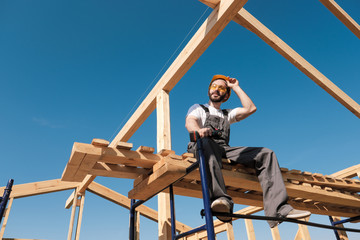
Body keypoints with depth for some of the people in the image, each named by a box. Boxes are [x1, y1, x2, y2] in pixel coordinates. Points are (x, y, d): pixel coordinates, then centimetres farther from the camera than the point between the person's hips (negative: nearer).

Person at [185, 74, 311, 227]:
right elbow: (189, 123, -3)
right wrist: (199, 130, -29)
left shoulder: (228, 114, 33)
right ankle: (221, 199, -56)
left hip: (225, 150, 4)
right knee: (206, 141, -40)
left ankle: (278, 210, -25)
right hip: (202, 147, -4)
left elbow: (251, 108, 14)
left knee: (265, 154, -11)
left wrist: (236, 87, 23)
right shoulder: (198, 108, 22)